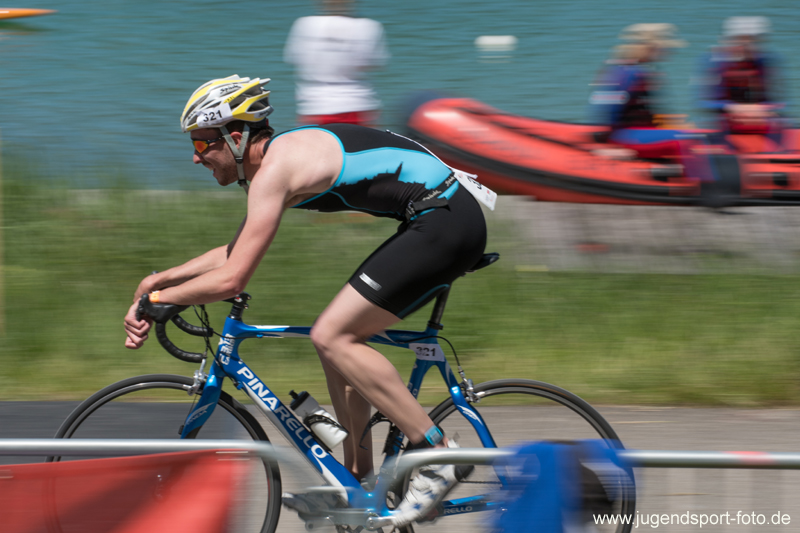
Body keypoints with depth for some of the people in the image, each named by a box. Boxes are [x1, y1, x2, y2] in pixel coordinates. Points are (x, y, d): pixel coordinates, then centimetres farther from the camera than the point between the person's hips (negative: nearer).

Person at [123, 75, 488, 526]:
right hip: (448, 222, 10)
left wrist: (157, 299, -3)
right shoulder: (284, 154, 17)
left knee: (332, 336, -12)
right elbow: (236, 251, 31)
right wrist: (162, 279, 27)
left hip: (444, 220, -10)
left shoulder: (274, 168, -14)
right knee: (339, 338, 13)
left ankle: (437, 454, -13)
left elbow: (231, 279, -16)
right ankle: (358, 483, 17)